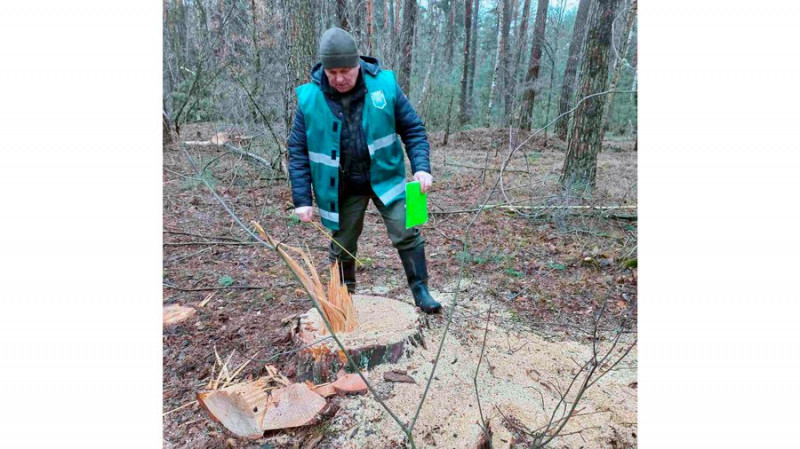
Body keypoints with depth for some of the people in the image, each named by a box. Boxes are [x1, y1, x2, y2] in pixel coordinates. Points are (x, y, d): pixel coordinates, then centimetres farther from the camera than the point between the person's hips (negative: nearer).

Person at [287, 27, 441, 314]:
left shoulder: (384, 85, -11)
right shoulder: (309, 98, -10)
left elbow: (413, 129, -4)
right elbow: (298, 152, -5)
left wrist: (421, 168, -19)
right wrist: (302, 199, -9)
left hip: (385, 177, 0)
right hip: (342, 187, 1)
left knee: (406, 234, -5)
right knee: (342, 247, 12)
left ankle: (420, 291, 15)